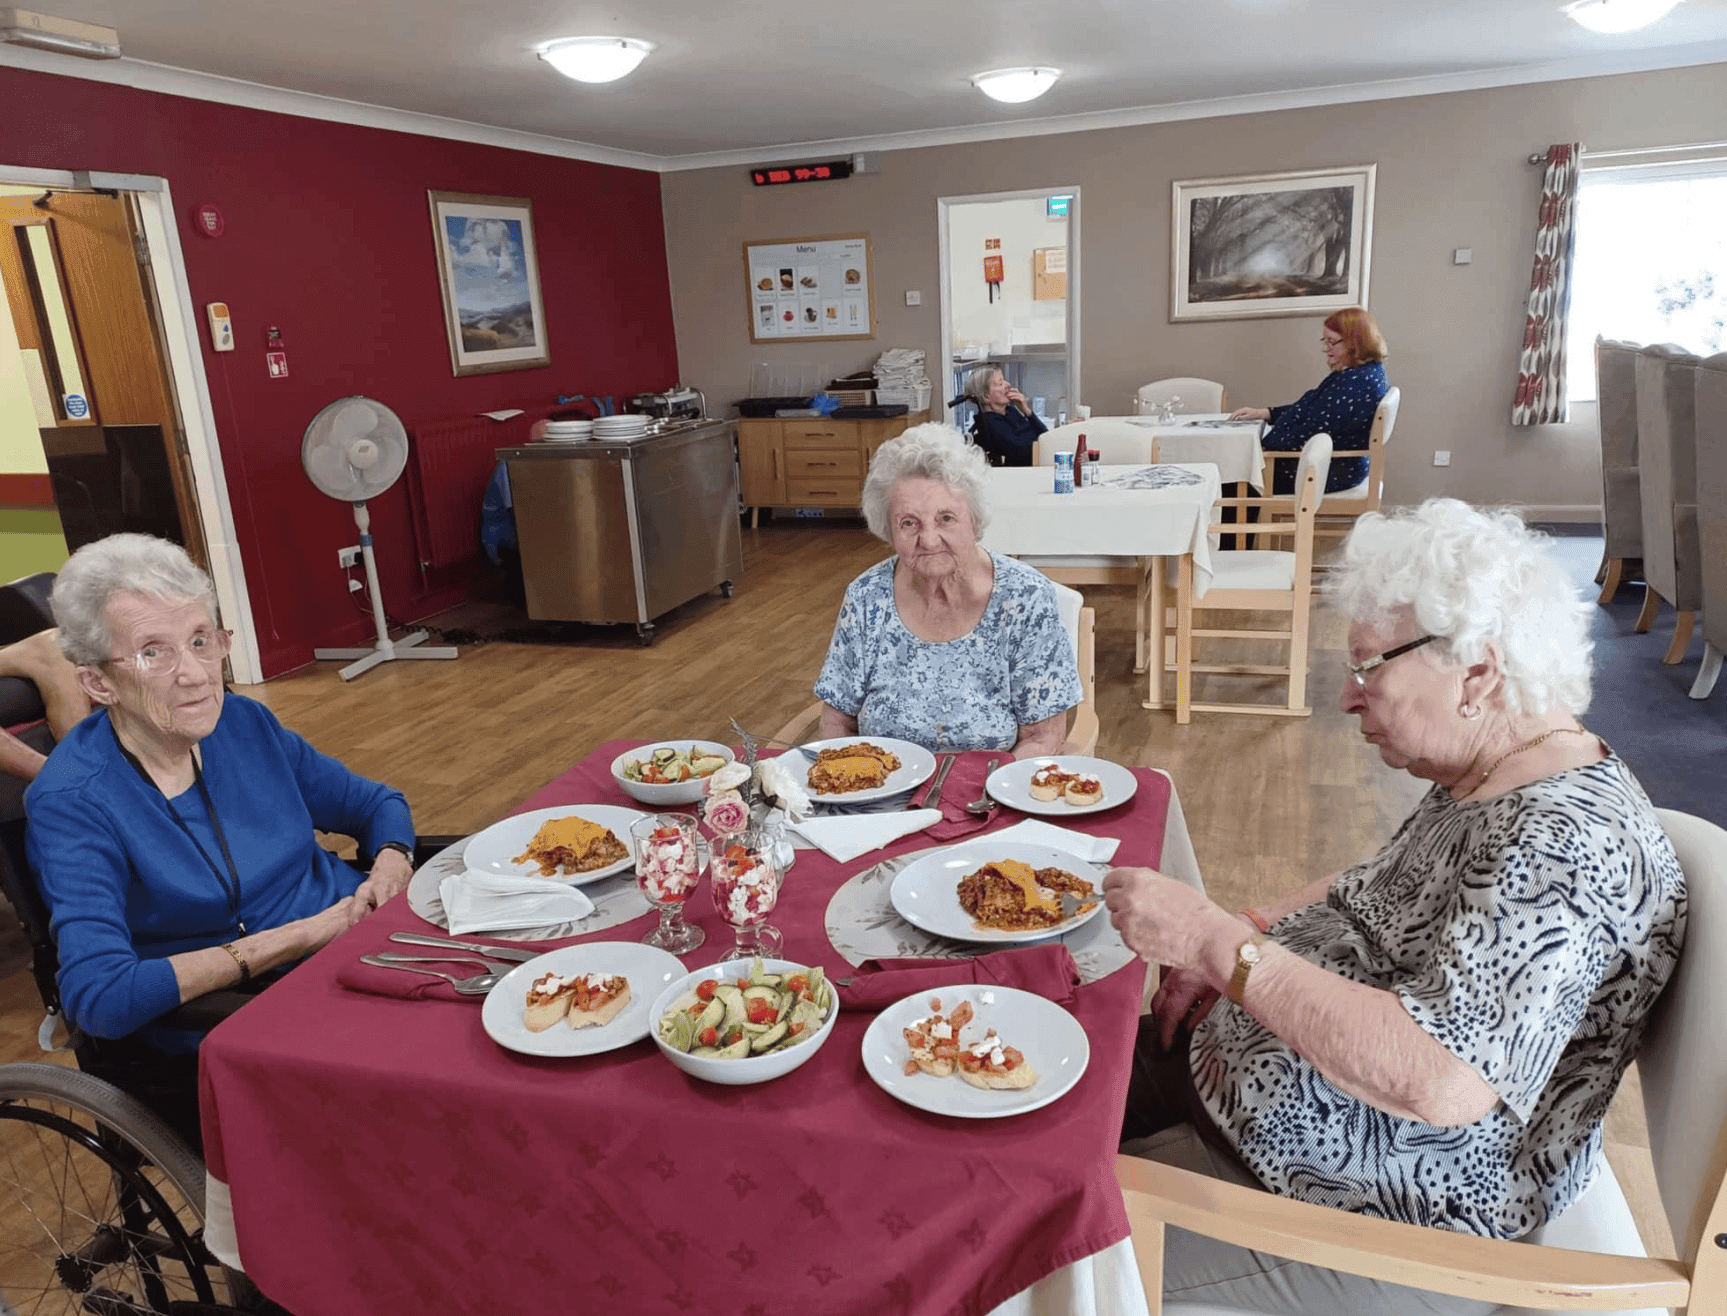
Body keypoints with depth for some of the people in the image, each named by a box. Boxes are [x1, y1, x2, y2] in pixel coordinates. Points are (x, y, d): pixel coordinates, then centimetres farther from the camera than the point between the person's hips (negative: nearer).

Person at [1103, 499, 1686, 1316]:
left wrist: (1222, 946, -34)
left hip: (1397, 1219, -9)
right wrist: (1242, 940, 1)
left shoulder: (1563, 841, -30)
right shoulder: (1485, 780, 1)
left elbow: (1443, 1082, -38)